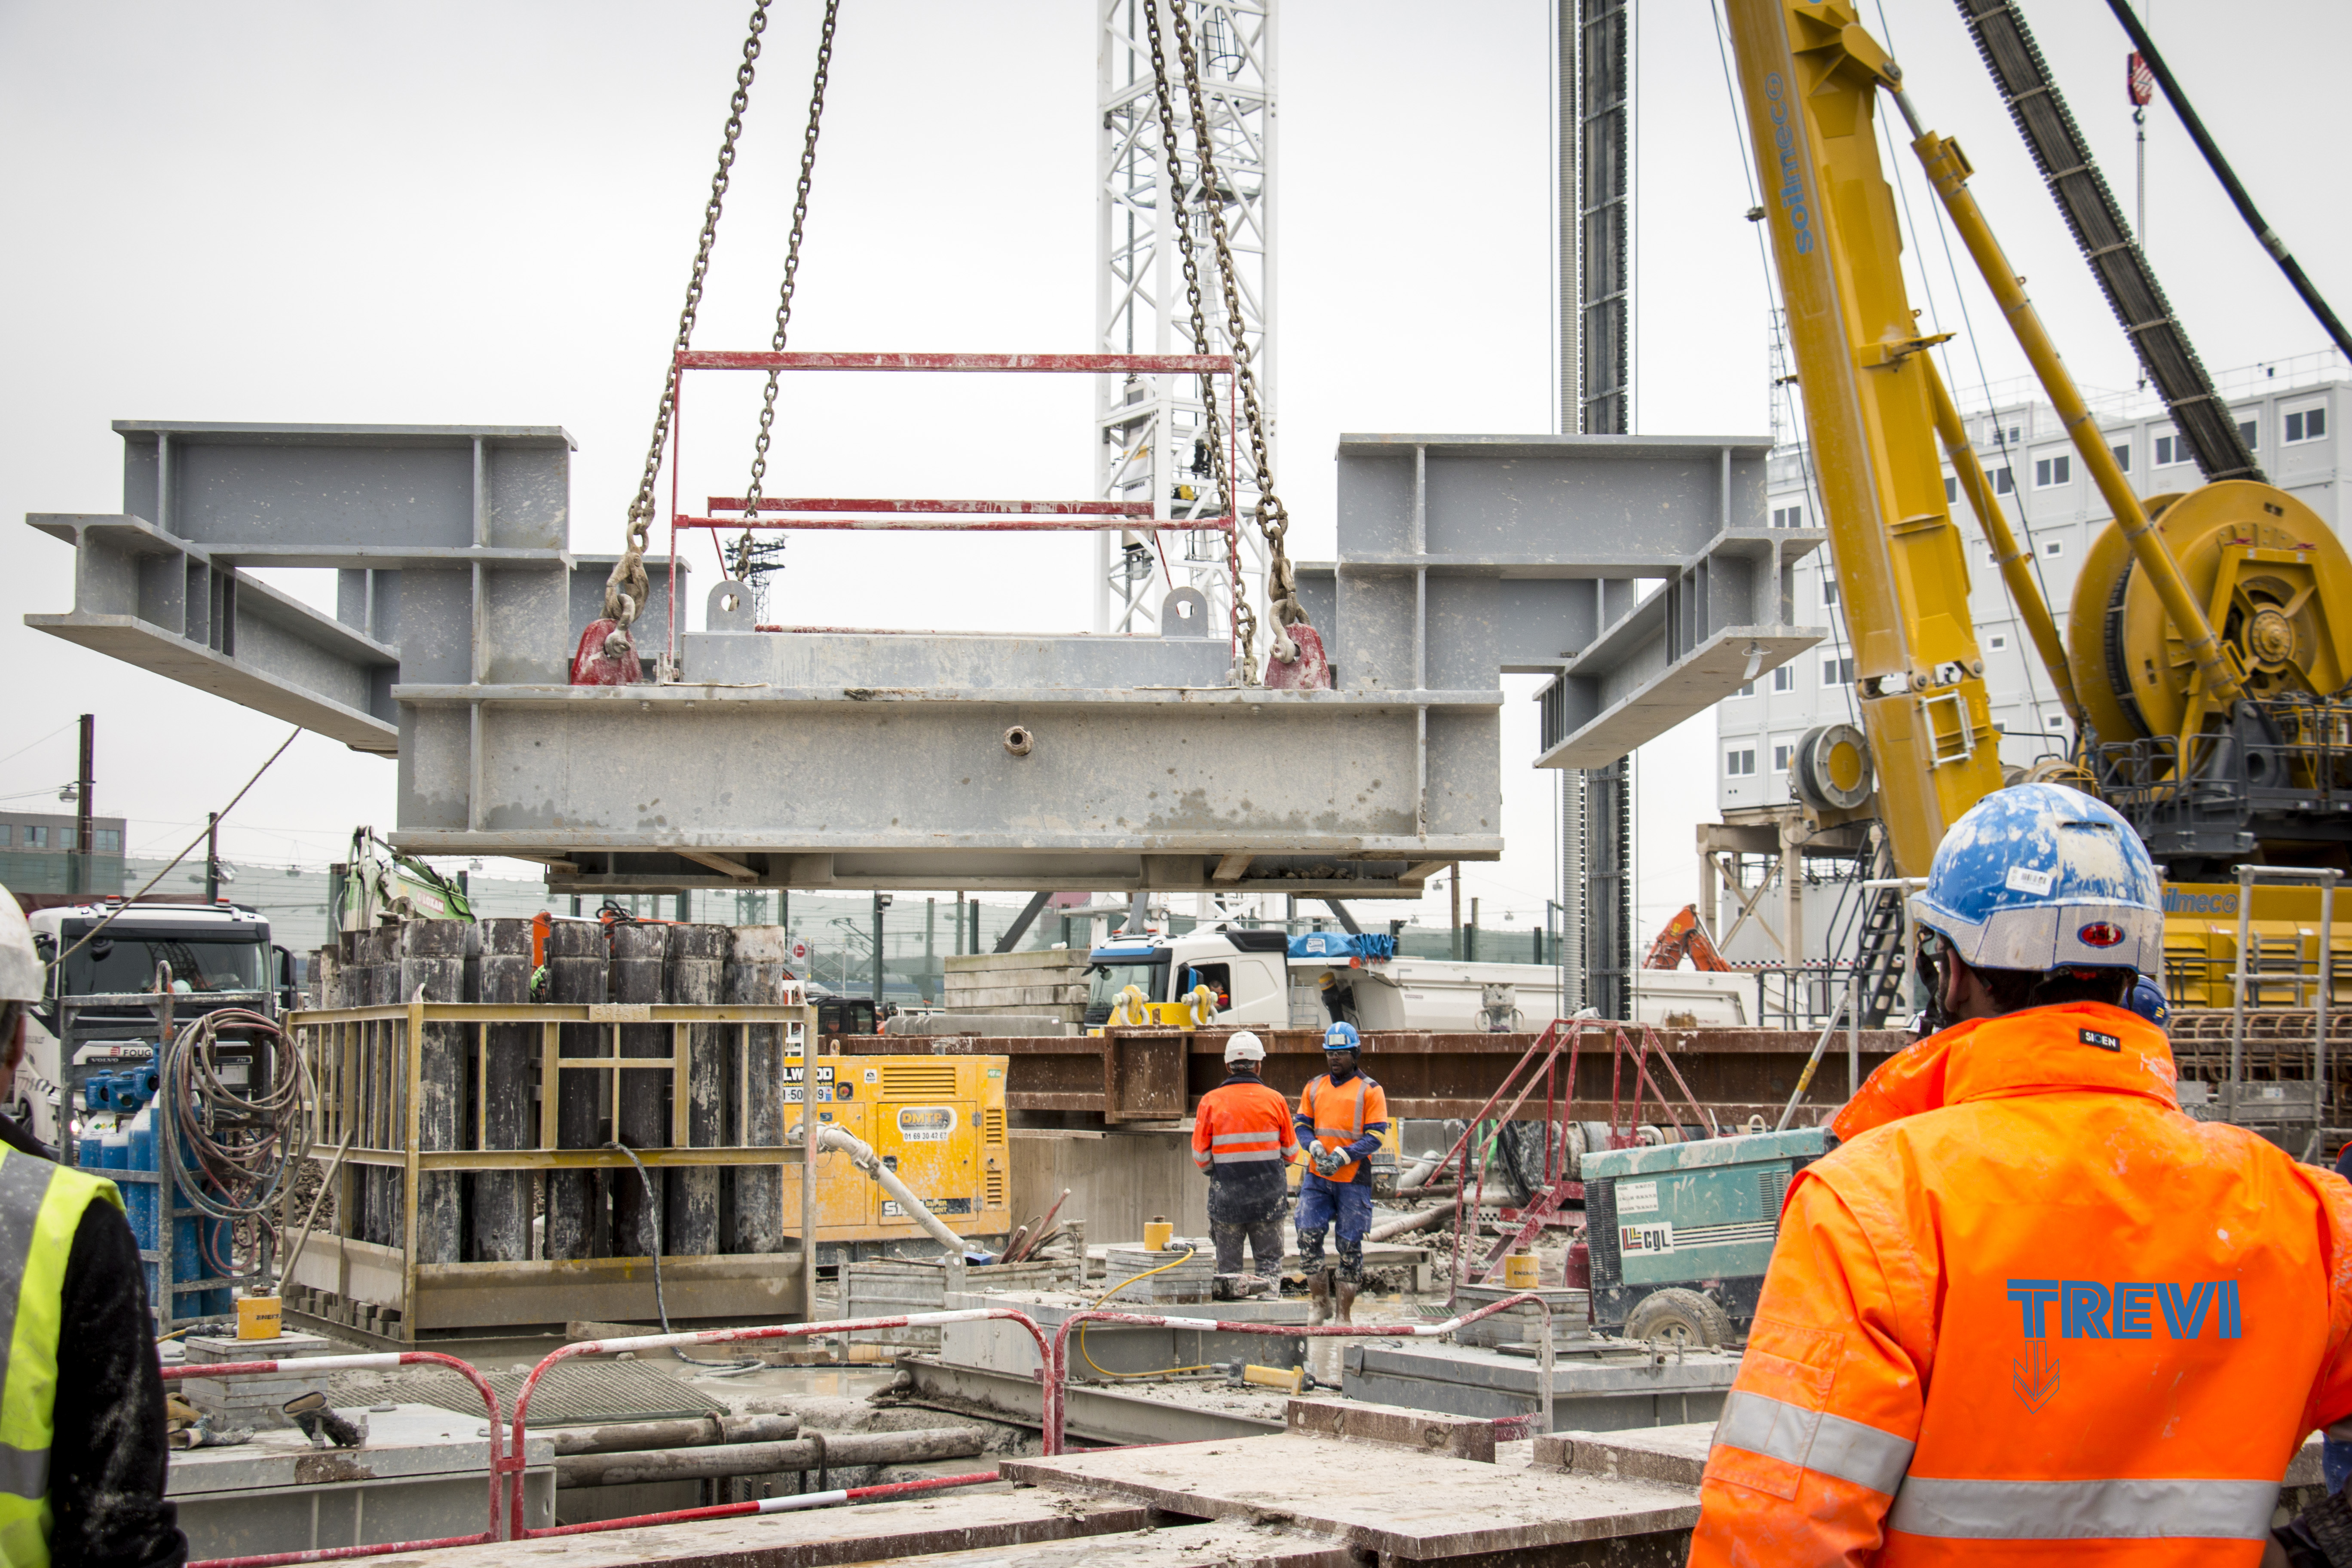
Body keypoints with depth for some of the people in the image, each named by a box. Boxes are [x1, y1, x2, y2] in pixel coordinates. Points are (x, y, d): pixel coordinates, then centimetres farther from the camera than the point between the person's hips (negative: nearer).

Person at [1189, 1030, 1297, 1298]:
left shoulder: (1211, 1101, -6)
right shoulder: (1275, 1100, -4)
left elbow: (1201, 1157, -3)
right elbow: (1290, 1152, 5)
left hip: (1226, 1196, 0)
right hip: (1269, 1196, 0)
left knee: (1228, 1266, 8)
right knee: (1269, 1261, 8)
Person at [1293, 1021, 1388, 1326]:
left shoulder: (1370, 1090, 0)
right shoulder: (1314, 1088, 12)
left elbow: (1376, 1136, -6)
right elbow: (1302, 1125, 12)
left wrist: (1342, 1156, -18)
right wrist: (1315, 1147, -10)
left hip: (1354, 1178, -3)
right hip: (1317, 1176, 3)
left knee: (1350, 1245, 2)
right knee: (1308, 1235, -9)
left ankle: (1345, 1312, 12)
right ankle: (1319, 1301, 7)